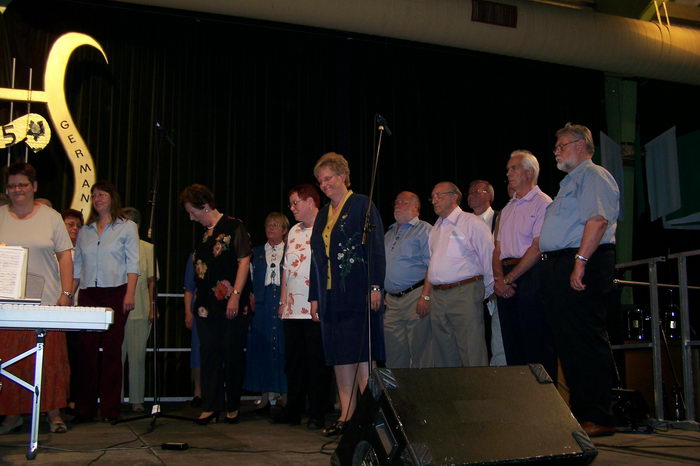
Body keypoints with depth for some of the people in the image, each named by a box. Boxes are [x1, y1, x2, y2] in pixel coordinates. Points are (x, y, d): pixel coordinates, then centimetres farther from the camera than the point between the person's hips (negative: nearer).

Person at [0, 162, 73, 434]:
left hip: (46, 300, -1)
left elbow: (65, 256, 4)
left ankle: (54, 413, 10)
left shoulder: (50, 217, 6)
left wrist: (65, 293, -3)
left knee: (50, 359, 1)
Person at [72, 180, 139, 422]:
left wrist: (129, 294, -11)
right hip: (88, 294, 4)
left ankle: (110, 409, 1)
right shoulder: (85, 231, 18)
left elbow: (132, 263, -1)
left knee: (112, 350, -4)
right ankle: (84, 408, 7)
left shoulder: (127, 227, 7)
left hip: (115, 293, -4)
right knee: (86, 350, -1)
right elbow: (77, 266, 18)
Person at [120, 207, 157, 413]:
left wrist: (152, 307, -1)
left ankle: (136, 400, 12)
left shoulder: (147, 248, 8)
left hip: (140, 310, 0)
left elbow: (151, 281, 7)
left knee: (137, 357, 4)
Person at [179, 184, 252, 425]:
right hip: (207, 304, 6)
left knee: (233, 355, 3)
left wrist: (236, 295, -18)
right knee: (209, 355, 5)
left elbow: (244, 261, -11)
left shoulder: (234, 227, -5)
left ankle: (233, 406, 14)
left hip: (231, 304, -6)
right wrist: (196, 300, 12)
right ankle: (210, 406, 11)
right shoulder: (203, 234, 15)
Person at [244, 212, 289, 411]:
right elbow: (250, 279, 13)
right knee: (262, 347, 0)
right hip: (262, 305, 2)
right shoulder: (256, 253, 16)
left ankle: (283, 394, 5)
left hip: (284, 303, -2)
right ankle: (265, 396, 7)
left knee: (283, 347, -3)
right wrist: (251, 297, 0)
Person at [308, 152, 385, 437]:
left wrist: (375, 287, -16)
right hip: (331, 296, 7)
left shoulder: (362, 205, -1)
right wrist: (315, 296, 15)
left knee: (363, 355, -6)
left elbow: (376, 247, -8)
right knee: (340, 358, 6)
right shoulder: (323, 214, 19)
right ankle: (346, 416, 11)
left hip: (358, 293, -7)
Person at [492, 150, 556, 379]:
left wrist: (510, 277, -12)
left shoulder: (542, 203, -3)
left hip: (530, 276, -7)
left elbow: (537, 247, -12)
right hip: (506, 279, 8)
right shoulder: (507, 209, 22)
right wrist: (499, 278, -1)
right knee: (512, 343, 9)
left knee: (537, 344, -6)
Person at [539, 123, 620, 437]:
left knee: (586, 341, -10)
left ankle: (597, 418, -6)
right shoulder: (570, 182, 26)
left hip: (582, 266, -10)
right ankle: (579, 412, 17)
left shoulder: (593, 176, -4)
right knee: (567, 341, 10)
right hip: (557, 267, 10)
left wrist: (580, 261, -26)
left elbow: (598, 220, -19)